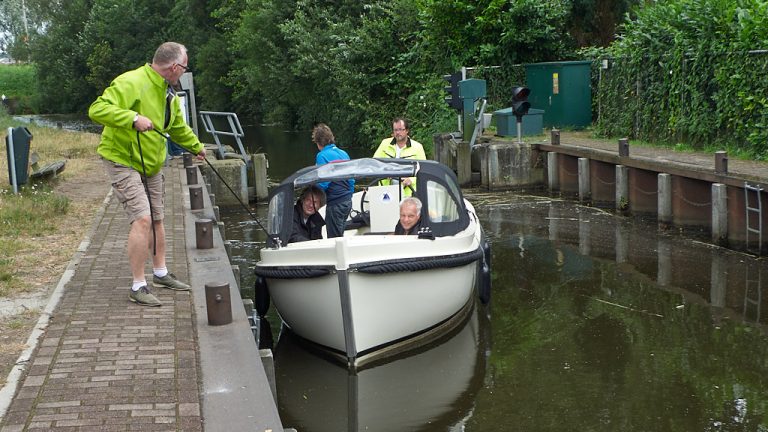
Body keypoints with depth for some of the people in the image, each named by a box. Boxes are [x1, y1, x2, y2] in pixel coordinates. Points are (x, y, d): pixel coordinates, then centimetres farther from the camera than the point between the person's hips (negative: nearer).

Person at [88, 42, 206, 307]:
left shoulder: (168, 92, 9)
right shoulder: (131, 83, -22)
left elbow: (178, 127, 28)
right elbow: (97, 110, -32)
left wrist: (196, 147, 39)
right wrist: (133, 118, -41)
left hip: (151, 165, 9)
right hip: (123, 162, -9)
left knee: (157, 219, 17)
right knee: (142, 220, -18)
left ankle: (160, 273, 35)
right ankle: (138, 286, -10)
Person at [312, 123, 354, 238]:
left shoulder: (322, 156, -11)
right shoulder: (343, 153, 11)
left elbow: (322, 183, -17)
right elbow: (352, 179, 15)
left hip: (335, 204, -8)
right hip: (347, 202, 8)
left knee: (334, 238, -1)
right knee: (340, 236, 18)